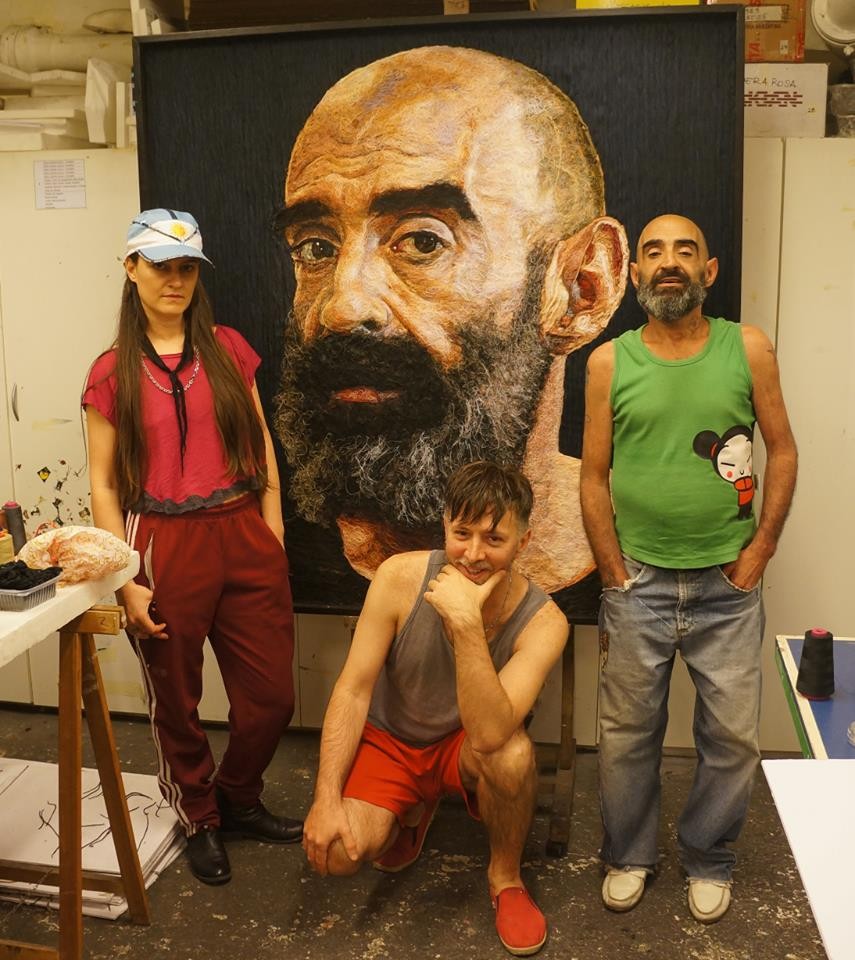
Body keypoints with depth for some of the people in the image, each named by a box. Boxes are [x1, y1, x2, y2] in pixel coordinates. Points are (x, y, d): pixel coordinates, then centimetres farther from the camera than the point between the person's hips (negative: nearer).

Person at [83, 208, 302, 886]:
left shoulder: (227, 349, 6)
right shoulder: (113, 374, 0)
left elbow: (260, 447, 8)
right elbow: (104, 483, -2)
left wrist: (274, 542, 3)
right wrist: (127, 580, -8)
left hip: (244, 538, 3)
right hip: (165, 547, -2)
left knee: (271, 694, 9)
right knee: (176, 703, 12)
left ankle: (240, 802, 36)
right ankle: (200, 820, 37)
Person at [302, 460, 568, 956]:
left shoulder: (543, 621, -25)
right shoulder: (401, 576, -23)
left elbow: (490, 734, -37)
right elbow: (353, 690, -16)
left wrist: (466, 623, -46)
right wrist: (327, 798, -21)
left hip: (462, 747, -1)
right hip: (387, 739, 1)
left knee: (513, 753, -35)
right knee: (337, 853, -22)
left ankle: (506, 876, -2)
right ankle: (411, 812, 16)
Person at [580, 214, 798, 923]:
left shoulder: (747, 349, -2)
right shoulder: (609, 363, -2)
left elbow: (783, 451, 2)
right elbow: (594, 479, 0)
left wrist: (759, 552, -4)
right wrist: (615, 576, -3)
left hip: (728, 585, 0)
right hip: (639, 582, 0)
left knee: (732, 737, 9)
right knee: (629, 733, 11)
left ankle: (709, 861, 32)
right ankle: (629, 857, 33)